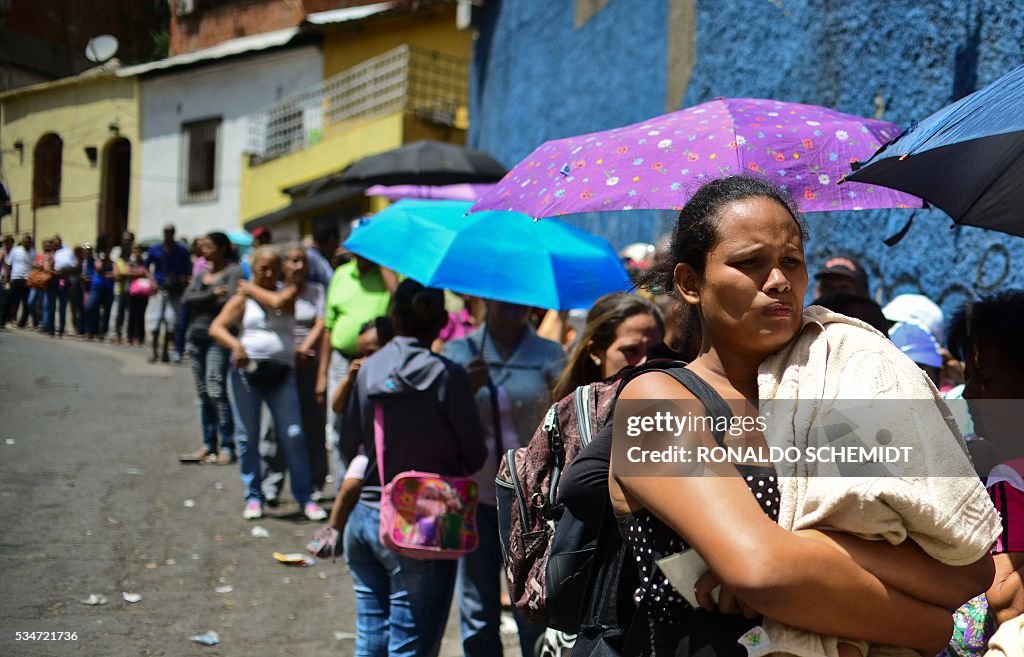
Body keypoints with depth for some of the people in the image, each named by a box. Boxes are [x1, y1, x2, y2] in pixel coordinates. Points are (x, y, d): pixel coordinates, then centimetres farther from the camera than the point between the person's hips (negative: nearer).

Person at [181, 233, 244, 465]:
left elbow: (230, 300, -19)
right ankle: (208, 445, 14)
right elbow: (185, 299, 2)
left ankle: (227, 446, -8)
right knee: (202, 393, 8)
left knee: (216, 390, -13)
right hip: (196, 335, 7)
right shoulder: (201, 274, 16)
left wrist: (200, 303, -5)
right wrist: (212, 294, -11)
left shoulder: (233, 271, -4)